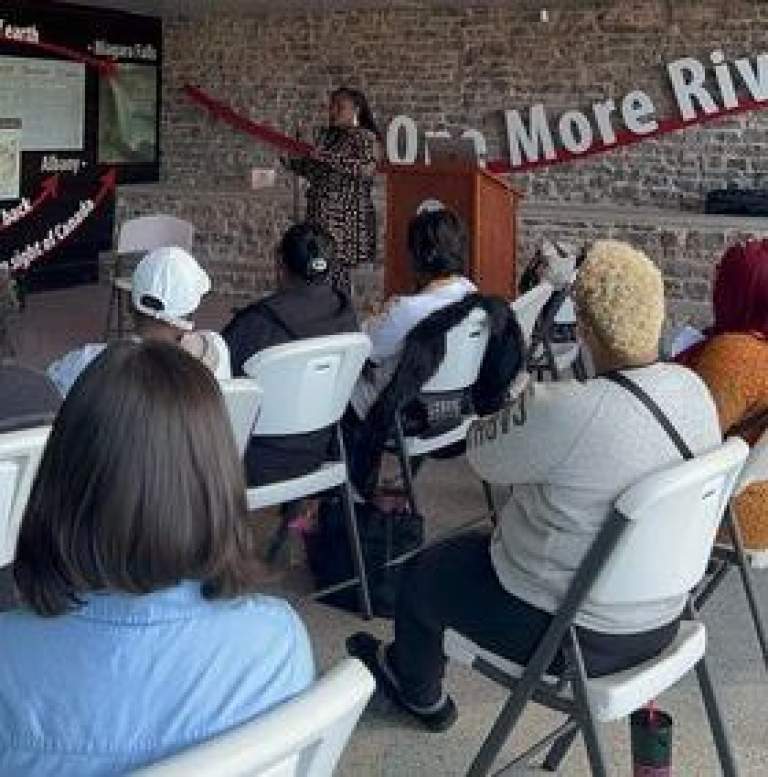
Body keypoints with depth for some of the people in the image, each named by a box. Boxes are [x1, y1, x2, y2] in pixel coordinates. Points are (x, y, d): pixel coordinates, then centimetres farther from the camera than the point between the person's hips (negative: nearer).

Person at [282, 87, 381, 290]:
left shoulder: (366, 137, -3)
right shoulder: (326, 135, 19)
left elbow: (367, 169, -20)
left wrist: (327, 157, -21)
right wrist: (289, 161, 10)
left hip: (347, 217, -7)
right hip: (319, 213, 7)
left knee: (337, 271, -10)